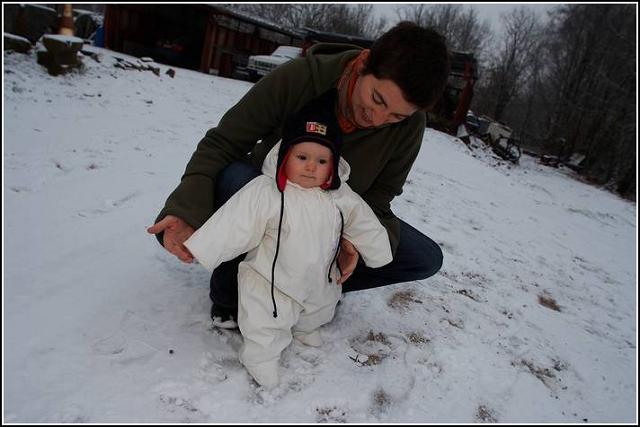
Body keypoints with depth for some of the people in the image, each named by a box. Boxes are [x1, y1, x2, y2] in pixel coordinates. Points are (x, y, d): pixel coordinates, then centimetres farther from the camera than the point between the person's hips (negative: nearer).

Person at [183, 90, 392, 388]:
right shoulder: (265, 192, -24)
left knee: (316, 314, 29)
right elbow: (233, 224, -27)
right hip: (270, 284, -5)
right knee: (264, 327, 2)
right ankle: (262, 355, 29)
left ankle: (305, 329, 59)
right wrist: (200, 249, -31)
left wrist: (378, 253, 12)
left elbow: (364, 225, 5)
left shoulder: (340, 197, -9)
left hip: (319, 282, 6)